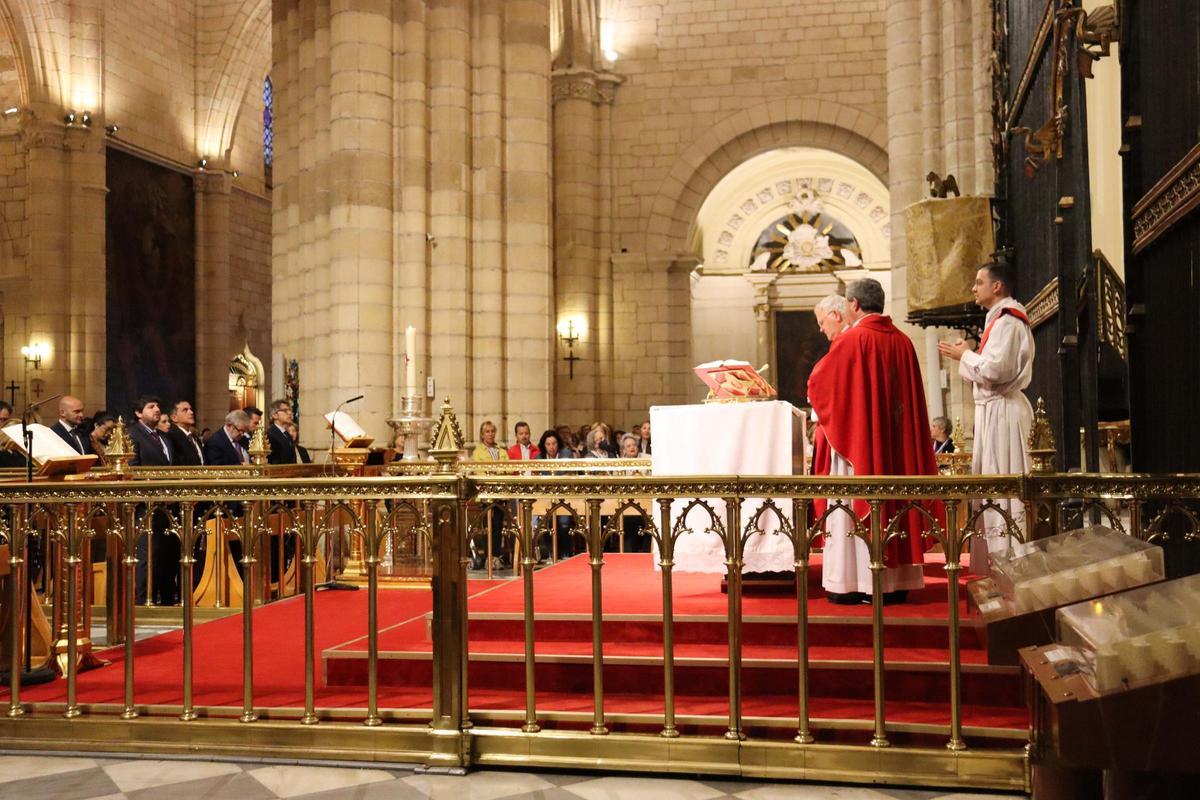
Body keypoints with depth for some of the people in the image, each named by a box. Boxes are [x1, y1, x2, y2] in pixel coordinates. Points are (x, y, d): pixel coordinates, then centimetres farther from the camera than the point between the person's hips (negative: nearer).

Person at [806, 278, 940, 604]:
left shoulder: (850, 340, -11)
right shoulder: (903, 342, 7)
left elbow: (817, 384, -5)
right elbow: (912, 398, 14)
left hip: (858, 439, -6)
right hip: (895, 441, 6)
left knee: (856, 503, -1)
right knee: (894, 497, 9)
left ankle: (853, 582, 0)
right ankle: (895, 581, 12)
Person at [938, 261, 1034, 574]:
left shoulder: (1007, 321, -12)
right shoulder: (1001, 319, 19)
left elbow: (994, 370, -23)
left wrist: (965, 355, -8)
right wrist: (965, 355, 10)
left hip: (1001, 411, -10)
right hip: (993, 410, 10)